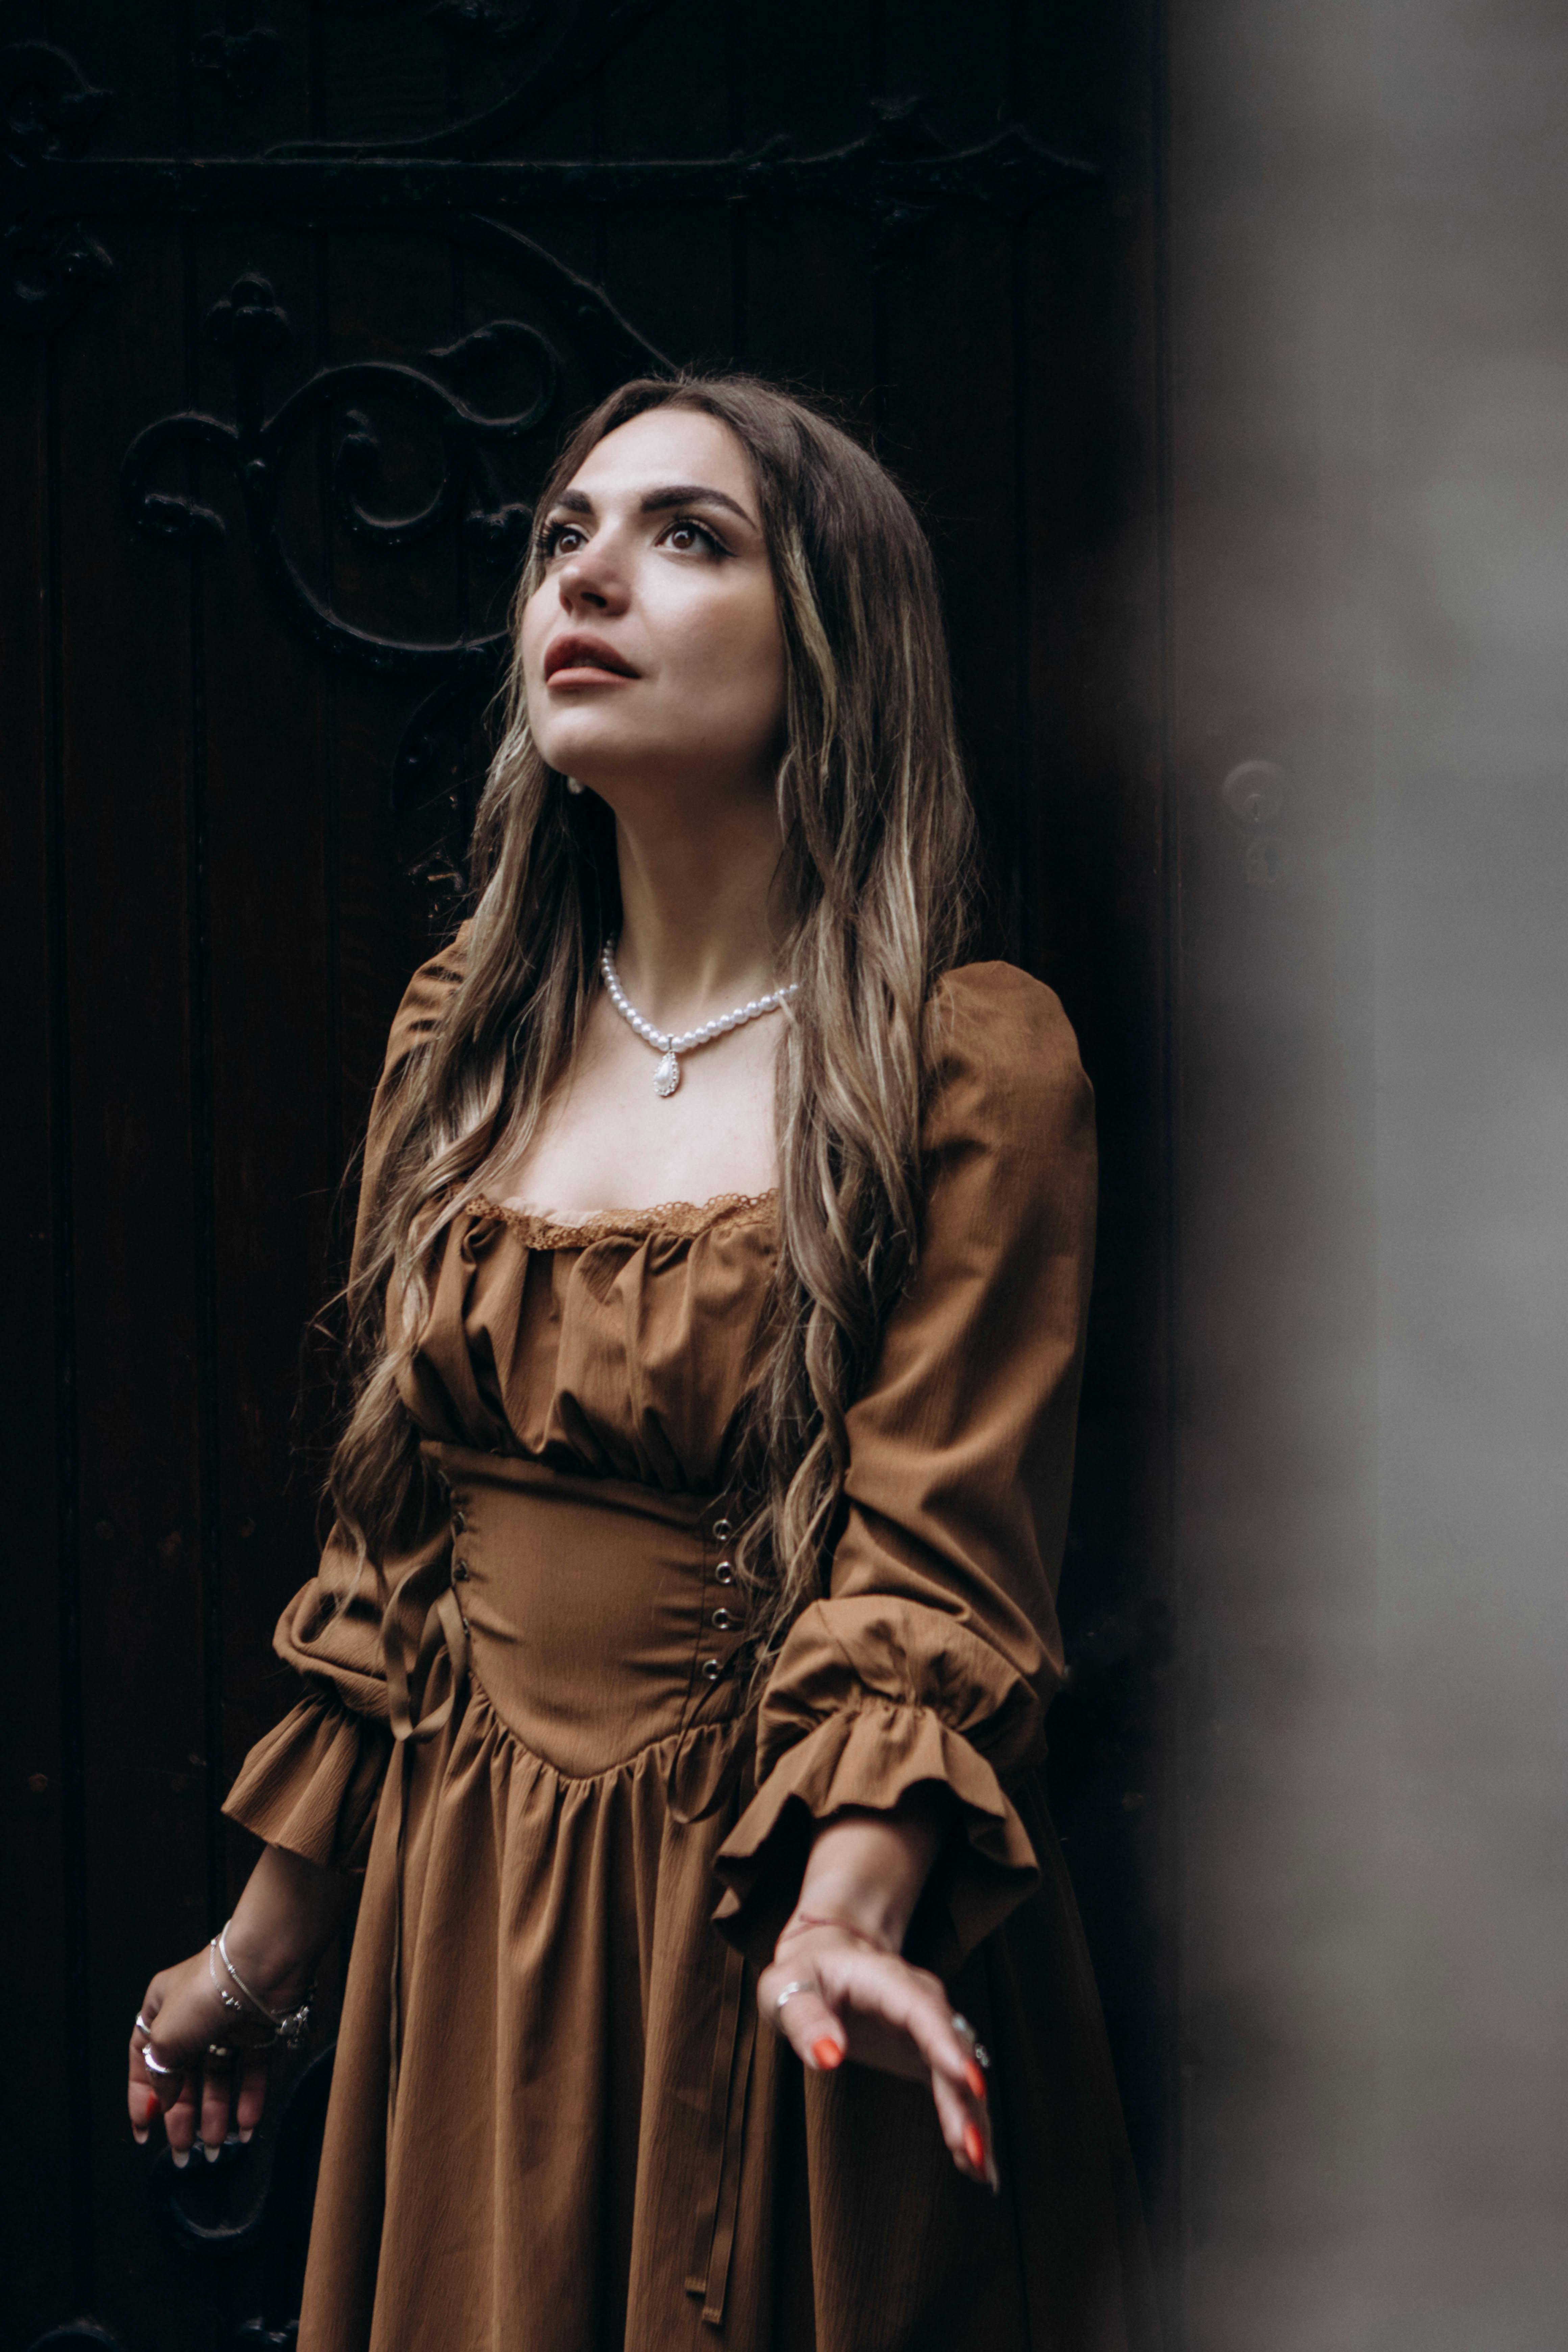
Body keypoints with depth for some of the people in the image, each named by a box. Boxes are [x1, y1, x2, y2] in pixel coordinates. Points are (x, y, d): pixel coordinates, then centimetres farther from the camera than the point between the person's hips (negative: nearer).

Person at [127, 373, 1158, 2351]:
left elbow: (934, 1557, -17)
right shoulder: (466, 1039, 6)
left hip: (788, 1906, -5)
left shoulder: (972, 1063, -11)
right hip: (466, 1909, 5)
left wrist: (848, 1911, -34)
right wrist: (268, 1938, 12)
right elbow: (391, 1546, 11)